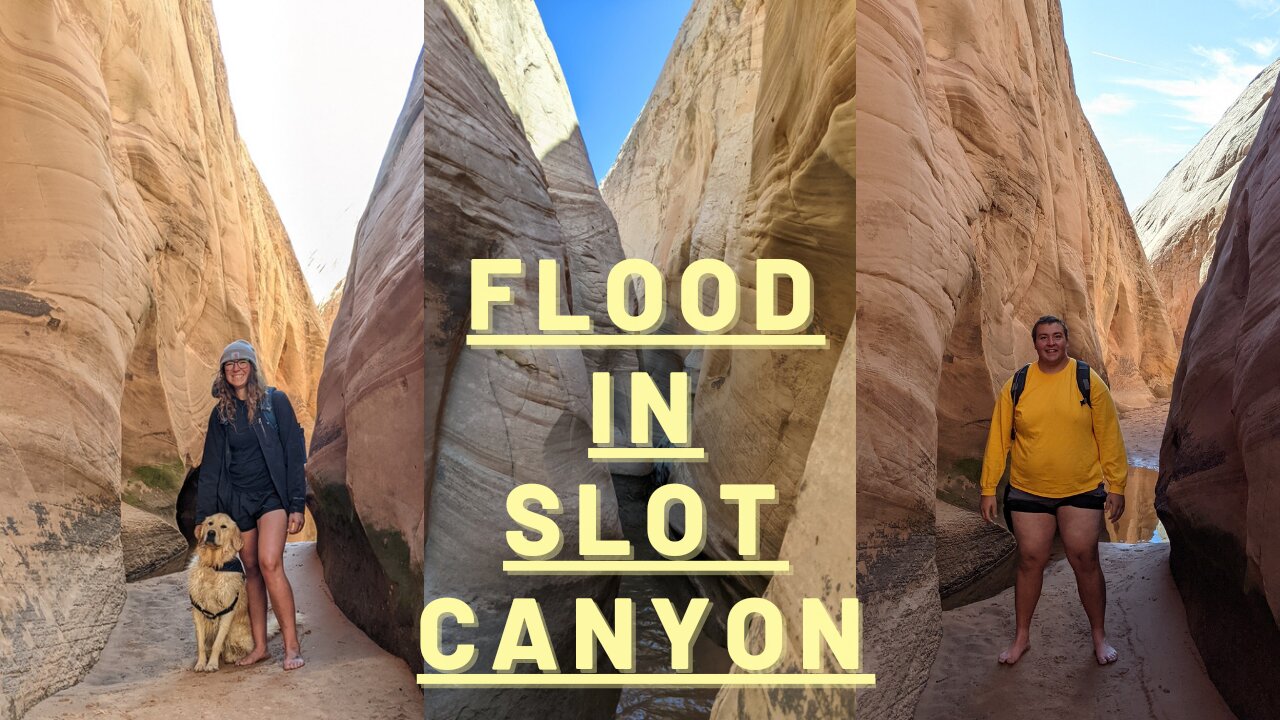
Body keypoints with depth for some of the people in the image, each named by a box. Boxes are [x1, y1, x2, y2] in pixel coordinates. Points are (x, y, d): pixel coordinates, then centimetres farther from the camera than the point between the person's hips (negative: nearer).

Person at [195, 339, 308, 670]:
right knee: (251, 570, 6)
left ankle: (292, 645, -15)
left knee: (270, 563, -20)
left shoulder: (275, 401, -1)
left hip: (271, 494, -4)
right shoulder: (221, 413, 10)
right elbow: (210, 467, 13)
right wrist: (203, 515, 8)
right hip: (237, 500, 4)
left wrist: (297, 505, -9)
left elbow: (294, 453, -3)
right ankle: (259, 645, 13)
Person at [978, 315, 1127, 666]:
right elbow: (998, 439, 0)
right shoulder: (1016, 386, -2)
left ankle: (1099, 635, 22)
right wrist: (988, 489, 0)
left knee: (1084, 558, 2)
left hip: (1081, 489, -1)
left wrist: (1116, 485, -2)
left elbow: (1109, 436, -1)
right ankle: (1022, 636, 21)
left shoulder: (1089, 381, -5)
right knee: (1030, 559, 6)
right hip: (1028, 490, 1)